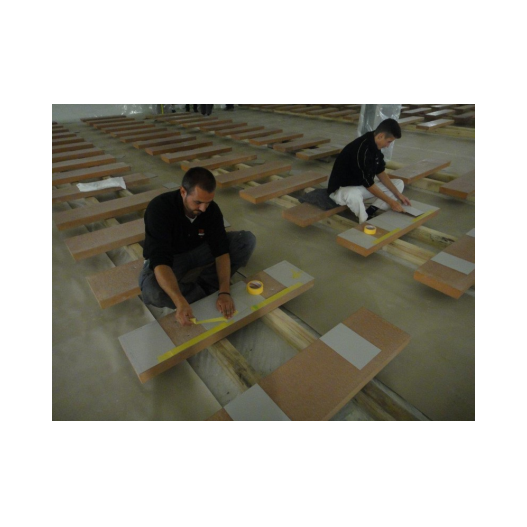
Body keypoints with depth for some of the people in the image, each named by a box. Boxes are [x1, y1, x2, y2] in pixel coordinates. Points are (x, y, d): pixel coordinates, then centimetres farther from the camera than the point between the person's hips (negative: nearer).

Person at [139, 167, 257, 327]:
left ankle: (203, 285, -15)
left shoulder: (211, 209, -18)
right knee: (151, 290, -39)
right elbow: (160, 261, -40)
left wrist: (225, 292, -37)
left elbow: (221, 249, -23)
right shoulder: (159, 208, -31)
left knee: (247, 240, -16)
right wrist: (180, 302, -54)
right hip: (168, 258, -3)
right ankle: (209, 292, -15)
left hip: (198, 250, 4)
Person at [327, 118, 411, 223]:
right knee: (353, 195, -45)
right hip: (341, 189, -9)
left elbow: (381, 173, 7)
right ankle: (366, 223, -19)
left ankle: (371, 211, -12)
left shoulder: (375, 146, -2)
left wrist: (398, 194, -1)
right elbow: (368, 184, -24)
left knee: (399, 184, 4)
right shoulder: (361, 150, -29)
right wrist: (390, 202, -17)